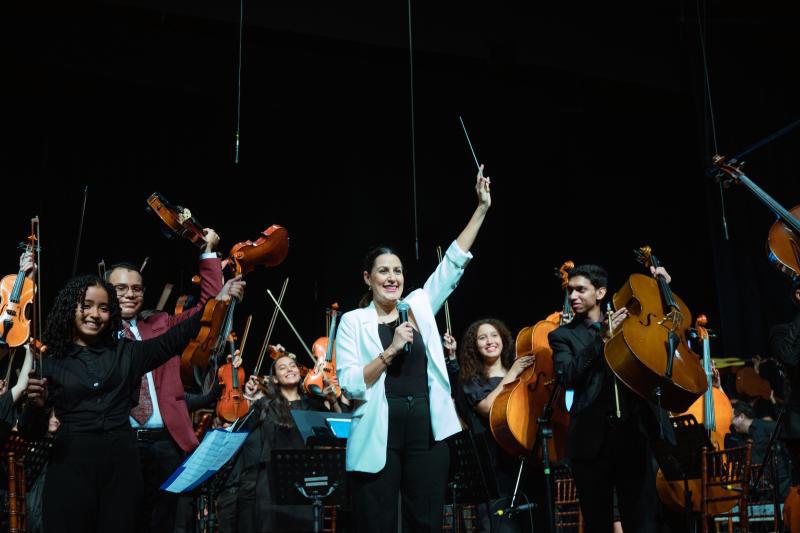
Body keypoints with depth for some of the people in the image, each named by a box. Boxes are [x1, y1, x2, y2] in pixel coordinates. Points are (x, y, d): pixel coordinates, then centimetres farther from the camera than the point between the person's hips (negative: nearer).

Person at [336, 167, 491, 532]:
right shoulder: (353, 322, 1)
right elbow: (350, 385, -9)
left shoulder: (420, 306, 10)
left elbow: (454, 261, 7)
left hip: (427, 432, 3)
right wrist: (390, 350, -17)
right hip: (379, 436, -3)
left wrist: (481, 207, 4)